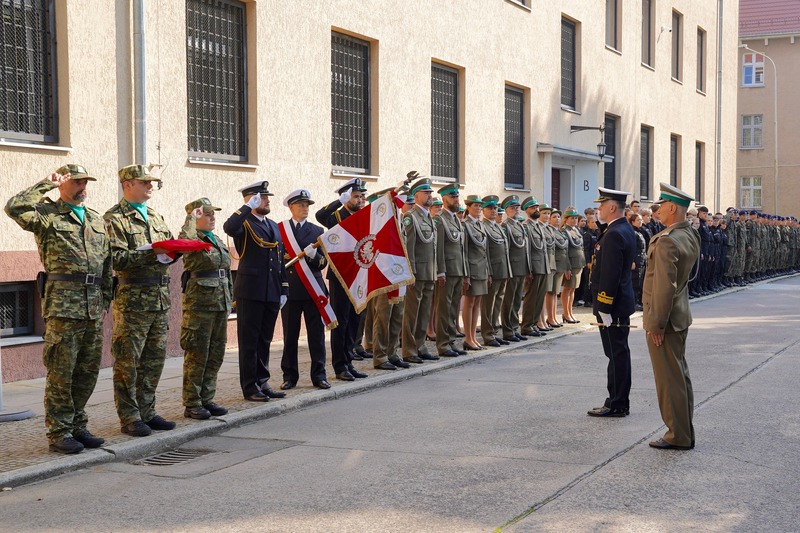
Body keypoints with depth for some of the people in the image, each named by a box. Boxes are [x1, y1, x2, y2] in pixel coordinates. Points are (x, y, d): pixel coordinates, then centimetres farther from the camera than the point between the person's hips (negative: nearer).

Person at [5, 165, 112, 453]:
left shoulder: (96, 219, 20)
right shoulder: (47, 213, 0)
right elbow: (14, 207, -20)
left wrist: (106, 298, 16)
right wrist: (47, 185, -10)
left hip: (93, 307, 6)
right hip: (62, 303, -6)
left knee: (88, 370, 10)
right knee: (61, 371, -4)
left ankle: (77, 425, 21)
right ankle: (59, 433, 3)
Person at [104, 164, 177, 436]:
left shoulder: (155, 217, 19)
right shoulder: (114, 218, -4)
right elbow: (116, 258, -15)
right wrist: (151, 253, -22)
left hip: (160, 298, 7)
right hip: (132, 299, -7)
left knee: (155, 358, 10)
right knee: (128, 361, -3)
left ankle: (147, 412, 19)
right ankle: (129, 417, 4)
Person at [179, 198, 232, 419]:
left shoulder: (218, 241, 18)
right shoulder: (192, 239, -6)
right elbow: (182, 241, -32)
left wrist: (229, 300, 21)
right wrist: (191, 218, -22)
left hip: (220, 304, 8)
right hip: (199, 304, -8)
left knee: (216, 355, 10)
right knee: (196, 355, -3)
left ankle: (207, 399, 19)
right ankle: (192, 404, 4)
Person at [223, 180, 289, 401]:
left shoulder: (274, 226, 17)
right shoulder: (244, 224, -4)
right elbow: (229, 227, -30)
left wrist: (284, 289, 13)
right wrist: (249, 207, -23)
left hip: (272, 293, 7)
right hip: (250, 292, -7)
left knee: (265, 340, 13)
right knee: (249, 341, 1)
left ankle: (262, 383, 21)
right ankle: (250, 387, 6)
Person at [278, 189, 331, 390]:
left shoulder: (317, 231, 10)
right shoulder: (279, 230, 5)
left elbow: (323, 263, 5)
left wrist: (314, 255, -17)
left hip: (312, 289, 1)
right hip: (289, 289, -1)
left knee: (317, 334, 3)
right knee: (290, 335, 4)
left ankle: (319, 375, 10)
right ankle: (290, 376, 13)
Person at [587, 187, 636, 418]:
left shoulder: (614, 235, -20)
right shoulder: (625, 229, 13)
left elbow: (610, 275, -23)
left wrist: (604, 308, -21)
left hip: (613, 305, -10)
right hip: (621, 303, 10)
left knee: (617, 354, -4)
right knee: (618, 353, 14)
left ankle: (617, 405, 3)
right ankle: (619, 402, 21)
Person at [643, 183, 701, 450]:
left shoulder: (667, 241, -23)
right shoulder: (691, 236, 7)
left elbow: (664, 286, -25)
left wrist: (656, 324, -20)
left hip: (664, 319, -10)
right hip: (681, 315, 10)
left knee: (669, 378, -1)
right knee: (680, 374, 16)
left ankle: (678, 436, 7)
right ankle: (684, 432, 25)